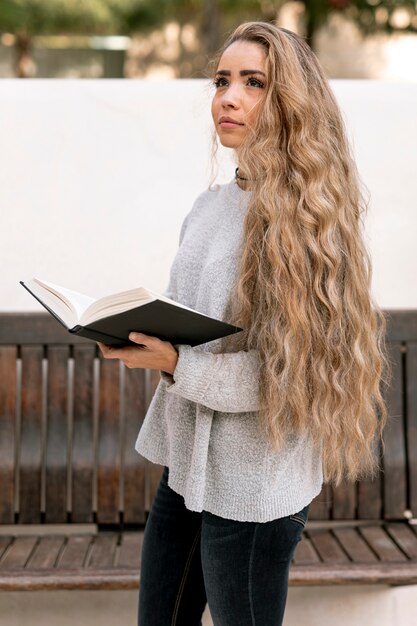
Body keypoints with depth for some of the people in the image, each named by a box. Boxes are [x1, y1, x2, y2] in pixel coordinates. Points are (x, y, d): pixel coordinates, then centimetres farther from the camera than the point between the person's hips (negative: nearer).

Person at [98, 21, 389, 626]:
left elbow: (292, 371, -17)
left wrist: (176, 365, -25)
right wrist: (138, 334, -2)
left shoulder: (304, 218, -13)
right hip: (186, 462, 7)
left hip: (253, 483, -7)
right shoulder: (209, 205, 8)